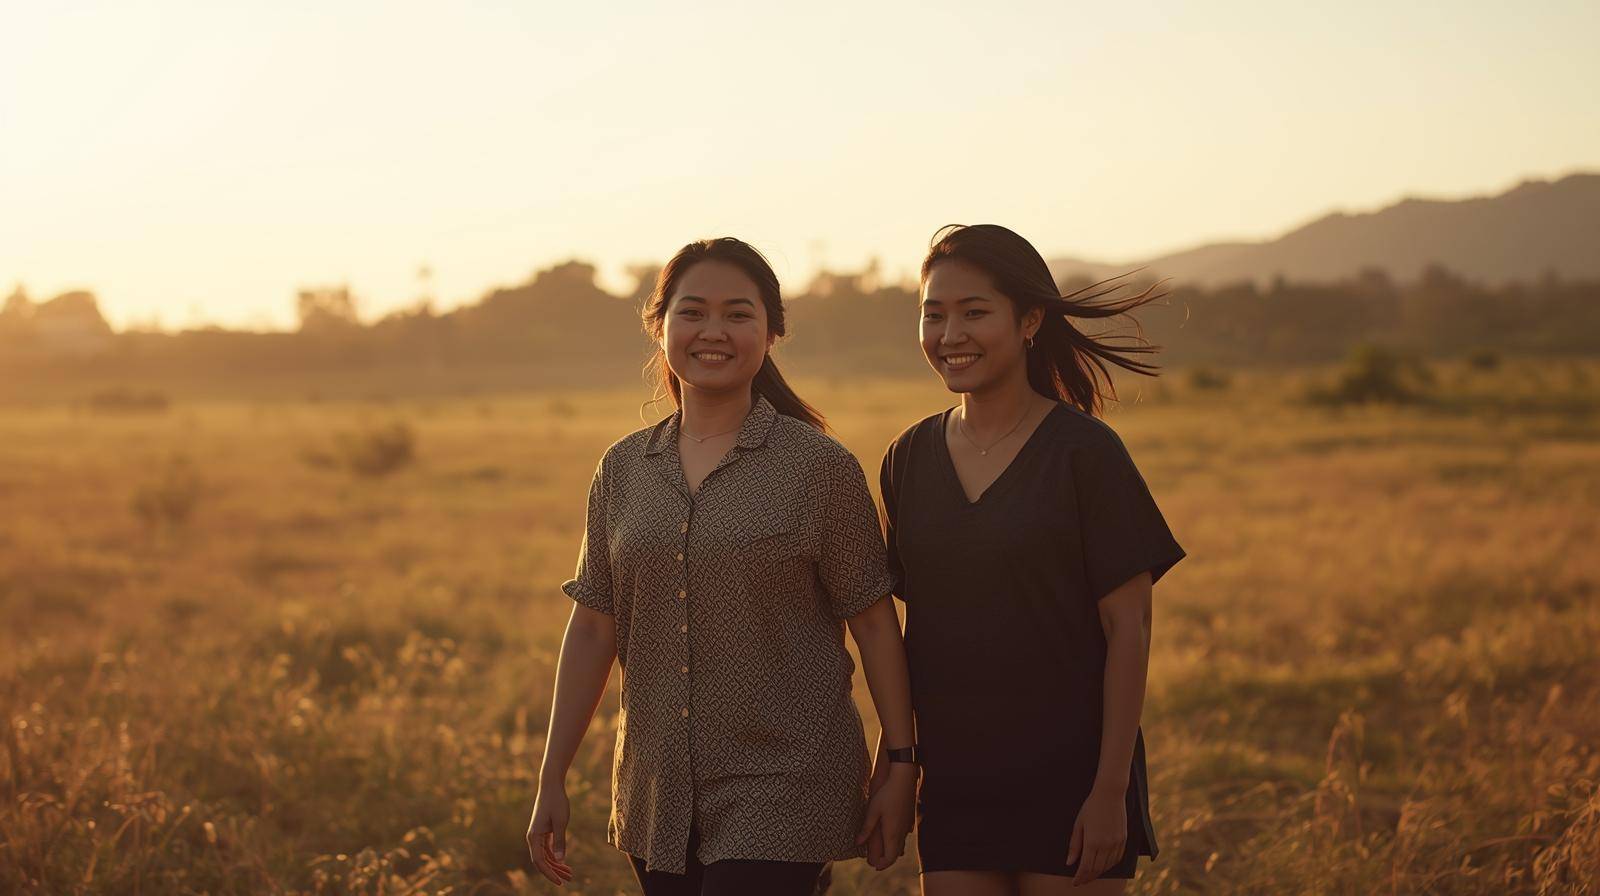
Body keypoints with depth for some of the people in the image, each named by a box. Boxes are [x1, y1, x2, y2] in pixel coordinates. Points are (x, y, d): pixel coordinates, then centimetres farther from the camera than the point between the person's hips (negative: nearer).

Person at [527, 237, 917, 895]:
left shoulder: (820, 467, -5)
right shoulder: (622, 471, 7)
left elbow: (874, 622, -2)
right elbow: (593, 627, 10)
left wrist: (900, 766, -4)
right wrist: (552, 780, 8)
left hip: (781, 791, -5)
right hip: (657, 794, 5)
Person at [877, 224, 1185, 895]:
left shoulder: (1084, 453, -8)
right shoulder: (909, 460, 6)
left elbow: (1128, 627, -9)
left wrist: (1111, 789, -12)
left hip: (1071, 780, -4)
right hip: (952, 782, 4)